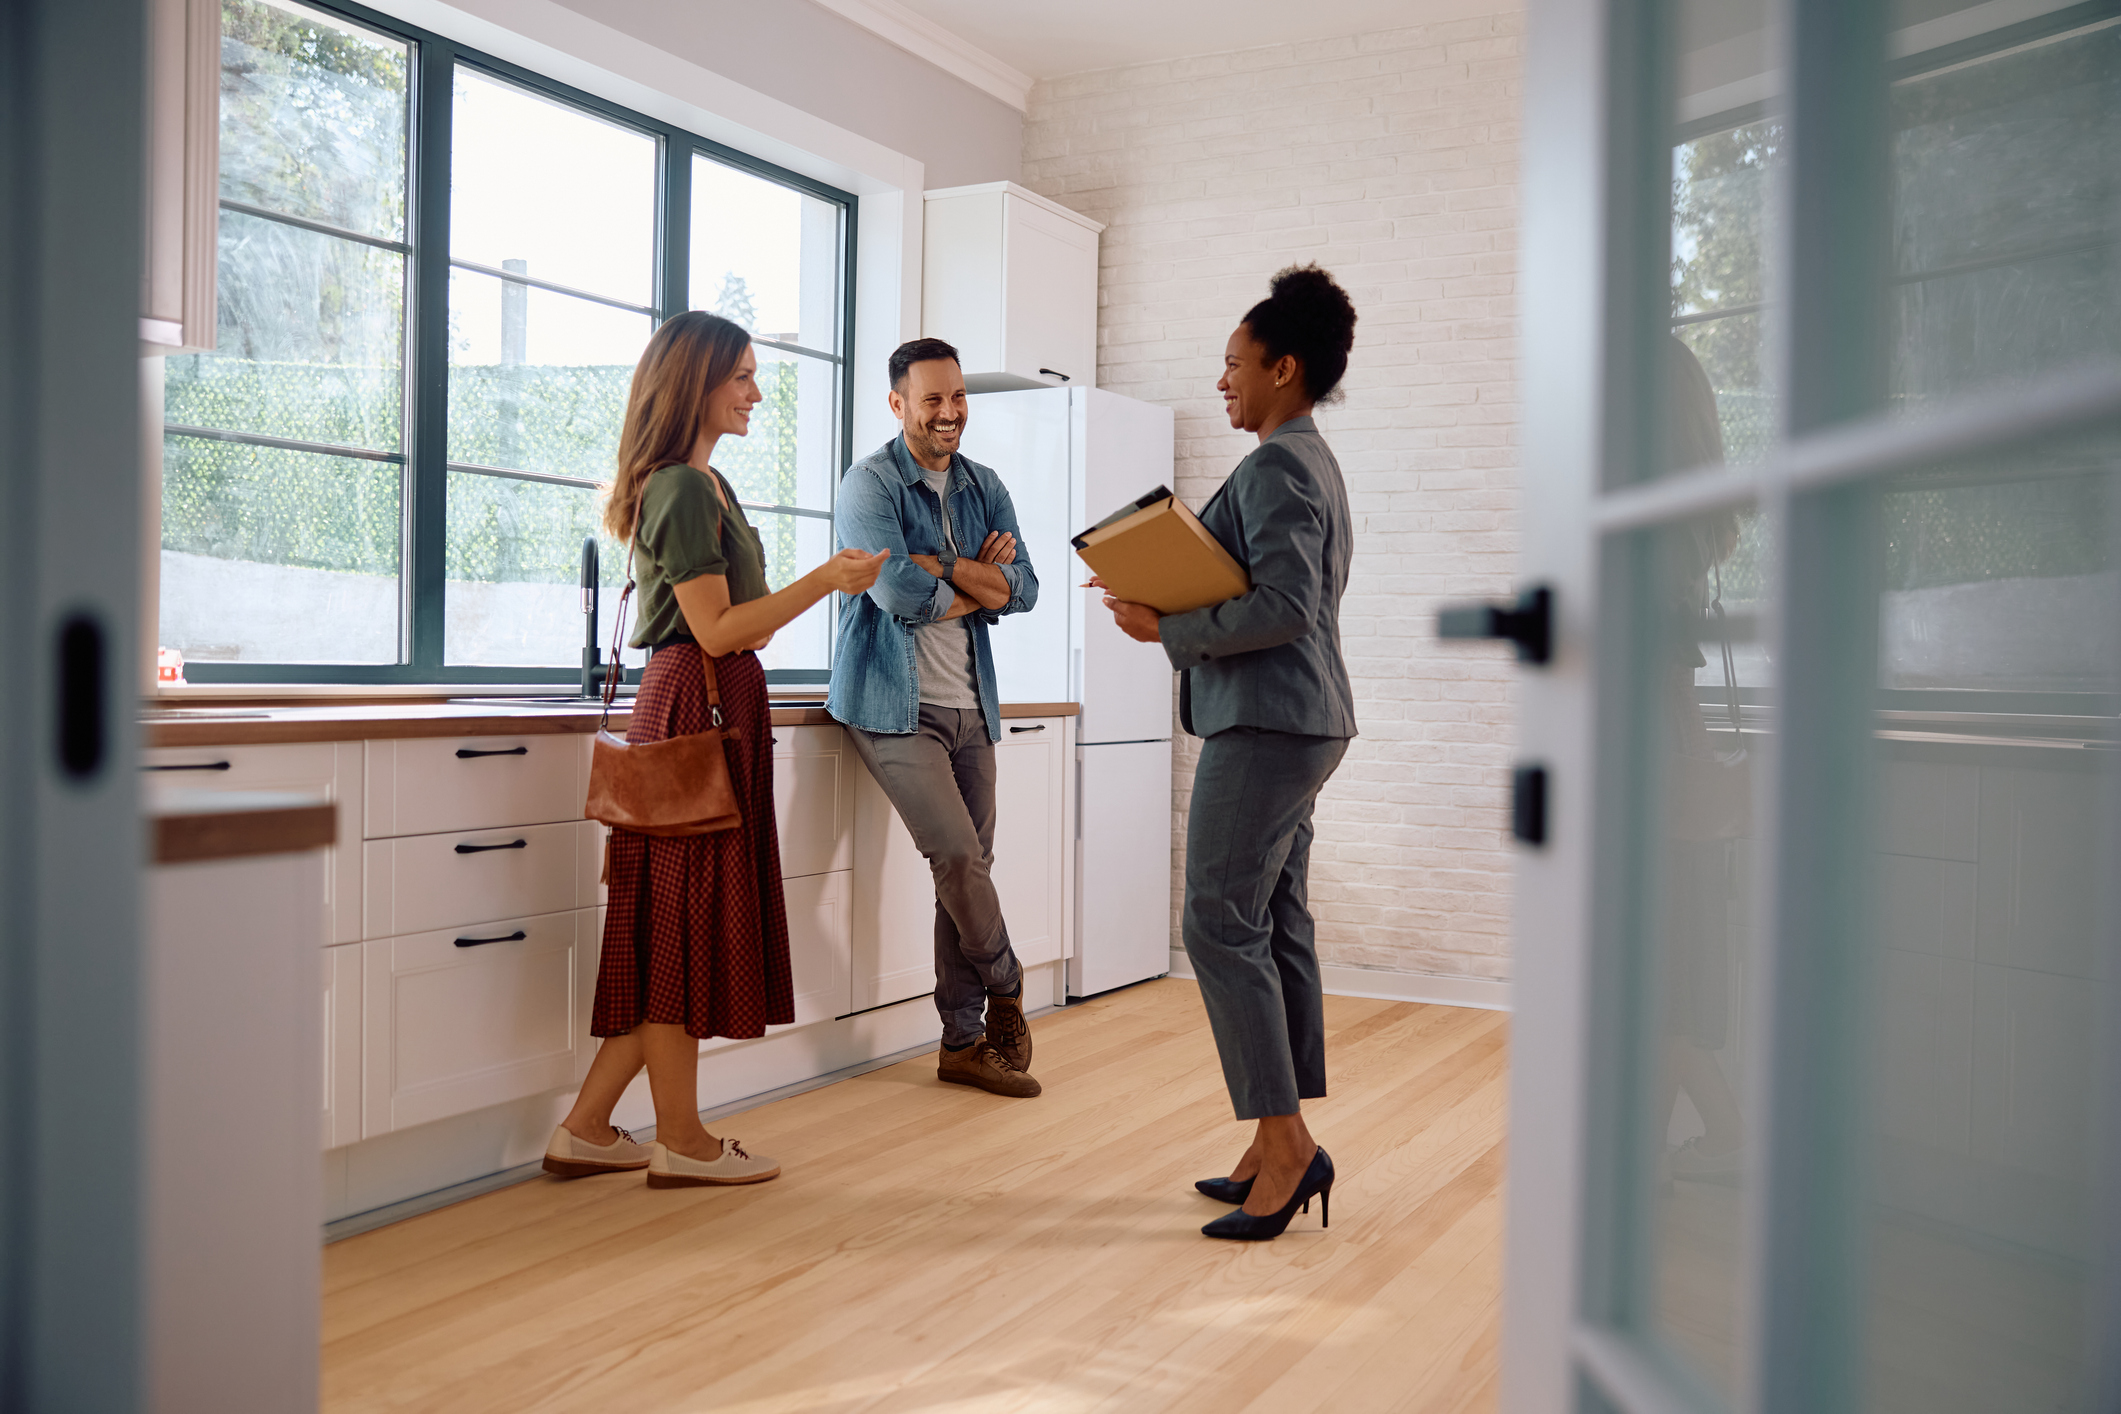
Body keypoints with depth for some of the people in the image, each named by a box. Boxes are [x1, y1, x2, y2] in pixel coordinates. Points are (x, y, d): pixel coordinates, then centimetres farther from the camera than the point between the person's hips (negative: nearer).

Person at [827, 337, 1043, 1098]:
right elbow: (897, 592, -19)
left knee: (970, 866, 6)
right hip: (895, 704, -6)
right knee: (957, 853, -15)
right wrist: (981, 585, -5)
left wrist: (944, 566, -14)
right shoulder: (870, 483, -6)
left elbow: (1023, 588, 2)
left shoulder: (984, 488, 13)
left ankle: (963, 1041, 15)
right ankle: (1004, 988, 12)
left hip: (969, 705, 6)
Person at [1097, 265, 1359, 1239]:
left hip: (1266, 725, -11)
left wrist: (1166, 627, -15)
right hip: (1296, 722, 11)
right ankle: (1284, 1146, 15)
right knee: (1277, 925, 10)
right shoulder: (1312, 464, 21)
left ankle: (1284, 1140, -6)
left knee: (1220, 923, -9)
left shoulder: (1277, 467, -12)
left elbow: (1284, 606, -22)